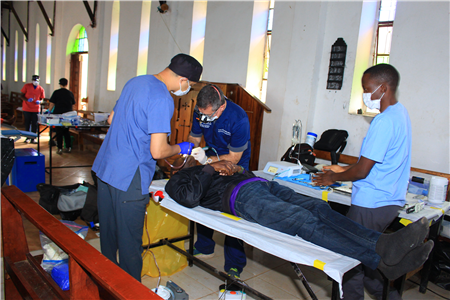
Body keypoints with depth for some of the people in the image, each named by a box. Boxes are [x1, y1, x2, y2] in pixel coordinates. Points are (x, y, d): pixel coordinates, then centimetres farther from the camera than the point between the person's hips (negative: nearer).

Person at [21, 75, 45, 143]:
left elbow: (41, 99, 9)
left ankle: (33, 139, 12)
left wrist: (39, 101, -14)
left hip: (36, 109, 1)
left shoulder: (41, 89, 1)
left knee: (34, 124, 2)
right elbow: (21, 96, 1)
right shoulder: (26, 86, -1)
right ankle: (28, 138, 23)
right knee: (27, 124, 9)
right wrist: (27, 100, -18)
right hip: (27, 108, 0)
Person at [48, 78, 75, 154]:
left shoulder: (56, 92, -3)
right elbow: (73, 105, 10)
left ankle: (60, 149, 4)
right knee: (66, 131, 15)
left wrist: (49, 111, 10)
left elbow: (52, 104, -4)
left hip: (58, 114, -3)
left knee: (59, 132, 5)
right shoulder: (70, 93, 4)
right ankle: (68, 147, 14)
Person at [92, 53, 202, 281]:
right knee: (130, 242, 5)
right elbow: (157, 152, -21)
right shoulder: (162, 99, -19)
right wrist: (180, 148, -2)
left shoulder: (135, 81, 10)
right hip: (128, 178, -9)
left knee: (108, 232, 22)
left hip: (105, 167, 9)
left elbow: (112, 119, 20)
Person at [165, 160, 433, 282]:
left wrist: (236, 168, 10)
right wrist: (209, 169, -2)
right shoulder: (178, 180, 17)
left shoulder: (206, 163, 39)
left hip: (262, 184, 8)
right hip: (242, 195, -8)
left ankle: (383, 242, -28)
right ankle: (382, 259, -38)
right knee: (305, 222, -28)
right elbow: (190, 198, -9)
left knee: (320, 208, -16)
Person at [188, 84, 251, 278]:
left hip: (235, 167, -5)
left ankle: (234, 265, 4)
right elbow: (194, 137, 2)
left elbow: (234, 158, -24)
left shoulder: (238, 118, -30)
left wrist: (207, 159, -36)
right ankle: (204, 248, 28)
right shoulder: (201, 112, -14)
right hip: (212, 160, 5)